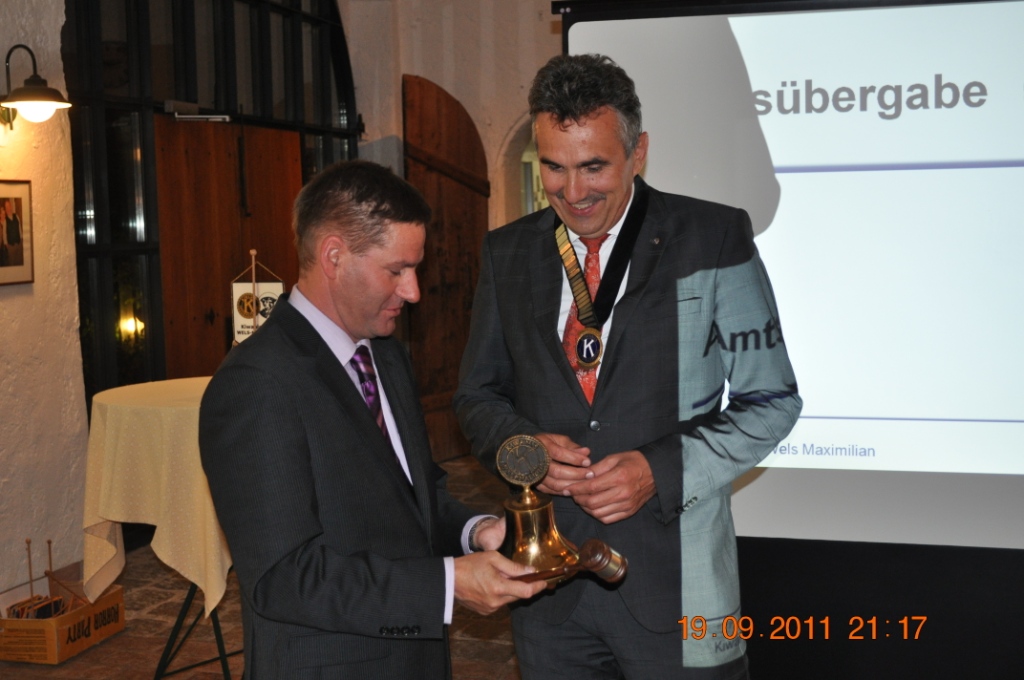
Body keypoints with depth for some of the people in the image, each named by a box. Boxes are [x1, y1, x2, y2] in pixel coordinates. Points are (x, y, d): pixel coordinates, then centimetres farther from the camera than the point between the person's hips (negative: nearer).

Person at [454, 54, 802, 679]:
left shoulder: (713, 239, -6)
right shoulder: (508, 252, 5)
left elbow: (771, 400, -3)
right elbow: (478, 394, 12)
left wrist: (661, 470, -16)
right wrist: (521, 443, -10)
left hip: (674, 581, -2)